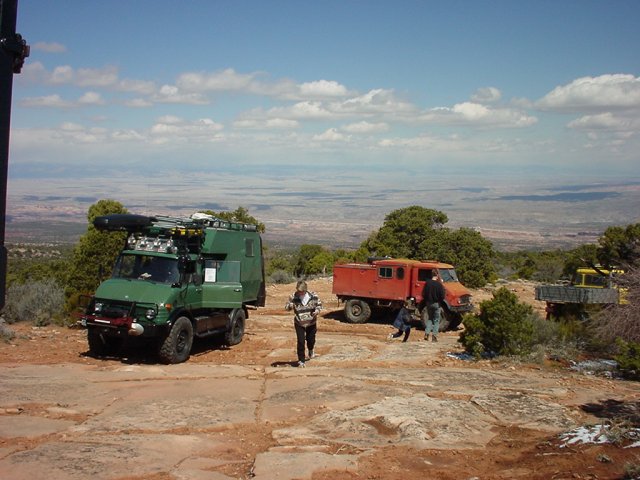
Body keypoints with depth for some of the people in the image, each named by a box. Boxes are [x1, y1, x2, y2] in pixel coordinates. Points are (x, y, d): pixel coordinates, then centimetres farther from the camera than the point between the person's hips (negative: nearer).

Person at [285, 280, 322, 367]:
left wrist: (317, 310, -18)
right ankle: (301, 360, 10)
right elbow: (287, 307, -7)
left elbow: (319, 304, 3)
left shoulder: (313, 296, -13)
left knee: (311, 339, 16)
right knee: (300, 342, -6)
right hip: (299, 324, -1)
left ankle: (311, 351, 52)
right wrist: (290, 305, -31)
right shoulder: (293, 297, -15)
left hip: (311, 323, 1)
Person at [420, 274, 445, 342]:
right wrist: (440, 301, 7)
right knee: (436, 320, 7)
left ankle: (426, 333, 6)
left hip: (428, 303, 3)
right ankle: (434, 335, 0)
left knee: (429, 318, 19)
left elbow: (423, 294, 0)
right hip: (436, 303, -3)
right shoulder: (439, 284, -13)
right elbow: (442, 296, -12)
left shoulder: (427, 283, -3)